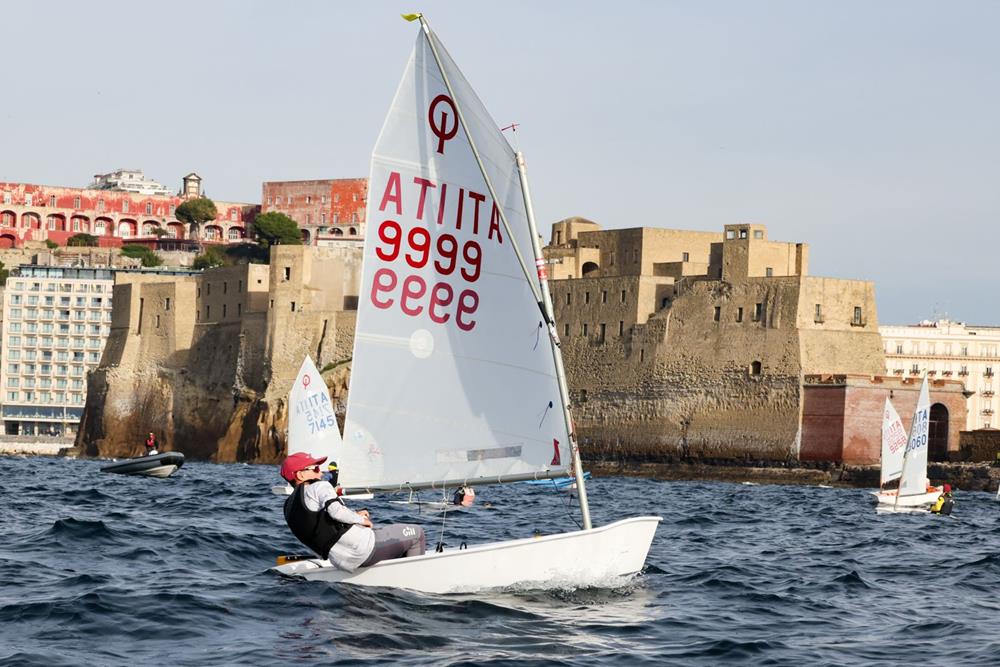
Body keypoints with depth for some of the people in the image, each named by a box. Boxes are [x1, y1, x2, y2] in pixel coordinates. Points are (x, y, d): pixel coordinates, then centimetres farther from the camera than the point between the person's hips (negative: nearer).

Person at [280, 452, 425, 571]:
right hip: (362, 545, -9)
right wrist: (361, 519, -7)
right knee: (417, 533, 6)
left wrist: (354, 515, 17)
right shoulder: (319, 487, -8)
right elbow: (336, 511, -24)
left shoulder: (289, 506, 18)